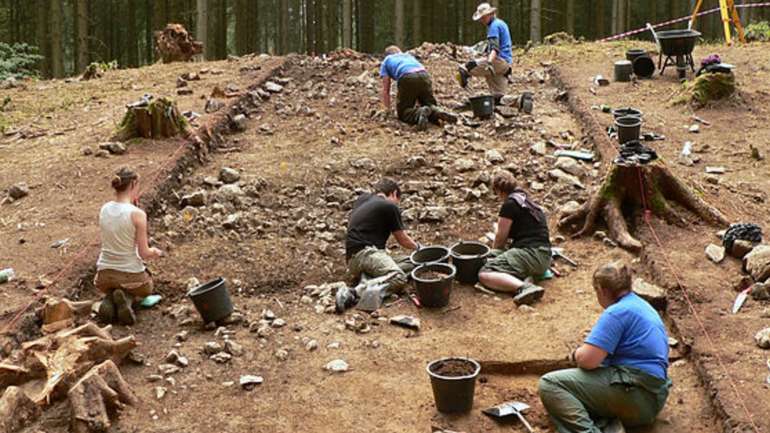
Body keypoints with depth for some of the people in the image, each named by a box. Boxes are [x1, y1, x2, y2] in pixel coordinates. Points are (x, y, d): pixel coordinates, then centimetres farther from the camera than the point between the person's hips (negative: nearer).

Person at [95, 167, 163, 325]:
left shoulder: (104, 210, -2)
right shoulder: (137, 214, -19)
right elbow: (144, 253, -15)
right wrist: (155, 252, 7)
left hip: (105, 276, 5)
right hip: (131, 275, -4)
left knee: (113, 287, 40)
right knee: (147, 288, 32)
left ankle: (110, 300, 4)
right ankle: (127, 298, -2)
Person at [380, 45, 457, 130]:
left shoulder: (386, 61, 28)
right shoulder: (409, 56, 40)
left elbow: (386, 90, 22)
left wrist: (388, 109, 31)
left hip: (407, 79, -4)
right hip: (424, 76, 4)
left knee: (403, 112, 6)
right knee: (431, 106, 19)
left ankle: (419, 113, -26)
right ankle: (437, 112, -16)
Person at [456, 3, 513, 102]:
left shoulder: (494, 26, -10)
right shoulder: (501, 23, 22)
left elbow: (494, 48, -24)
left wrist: (489, 63, -37)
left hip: (499, 60, -10)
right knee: (499, 96, 7)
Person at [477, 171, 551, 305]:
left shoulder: (510, 204, -4)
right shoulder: (528, 202, 24)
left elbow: (501, 237, 2)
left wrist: (494, 253, 24)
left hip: (529, 253, -9)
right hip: (544, 258, 9)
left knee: (484, 274, -16)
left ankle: (524, 288, -38)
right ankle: (526, 278, -6)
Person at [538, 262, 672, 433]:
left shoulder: (617, 311, -11)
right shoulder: (642, 306, 20)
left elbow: (587, 360, -18)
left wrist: (576, 355, 4)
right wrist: (598, 338, 40)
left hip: (633, 391, -10)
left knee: (550, 384, -11)